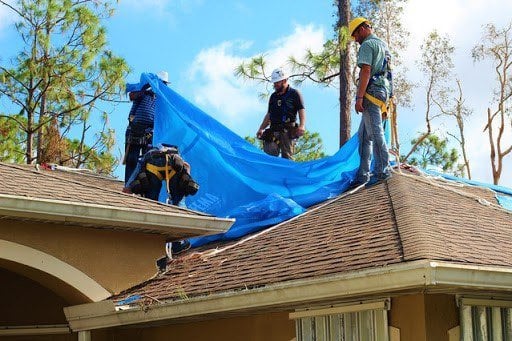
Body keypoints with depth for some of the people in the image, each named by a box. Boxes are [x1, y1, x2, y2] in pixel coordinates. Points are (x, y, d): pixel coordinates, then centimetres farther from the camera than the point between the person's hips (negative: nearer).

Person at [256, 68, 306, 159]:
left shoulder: (294, 94, 4)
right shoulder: (273, 96, 21)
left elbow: (301, 111, -5)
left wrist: (302, 125, -21)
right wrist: (261, 129, 14)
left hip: (287, 131, -5)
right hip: (273, 130, 5)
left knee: (287, 156, -9)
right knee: (270, 155, -6)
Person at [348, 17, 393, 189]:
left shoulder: (367, 45, -6)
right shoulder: (384, 45, 24)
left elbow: (366, 71, -16)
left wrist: (359, 97, -19)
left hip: (371, 91, -10)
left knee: (375, 132, -10)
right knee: (363, 134, 10)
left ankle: (382, 171, -10)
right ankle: (363, 174, 9)